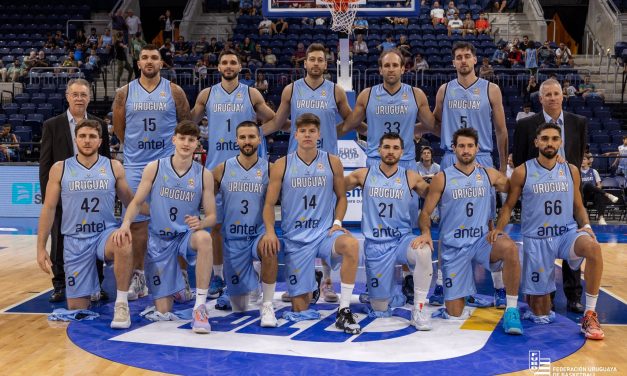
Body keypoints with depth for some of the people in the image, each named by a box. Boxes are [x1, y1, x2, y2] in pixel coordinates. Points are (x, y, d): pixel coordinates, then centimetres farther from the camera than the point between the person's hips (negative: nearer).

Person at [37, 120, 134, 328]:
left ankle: (121, 303, -23)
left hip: (106, 233, -1)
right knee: (76, 308, 3)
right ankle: (93, 290, 39)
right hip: (75, 239, 1)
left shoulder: (114, 167, 0)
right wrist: (41, 248, 0)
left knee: (123, 243, -39)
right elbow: (49, 208, 3)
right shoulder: (59, 169, 0)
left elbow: (130, 201, 10)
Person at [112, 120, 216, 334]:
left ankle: (200, 307, -30)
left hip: (186, 235, 0)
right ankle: (177, 288, 38)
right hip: (159, 240, 0)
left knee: (204, 238, -40)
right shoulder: (154, 168, -3)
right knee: (163, 312, -1)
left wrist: (200, 223, -25)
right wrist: (126, 223, -19)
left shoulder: (204, 175, -3)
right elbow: (137, 202, 1)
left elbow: (211, 216, -2)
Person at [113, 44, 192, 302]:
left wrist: (176, 149, 7)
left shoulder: (174, 92, 1)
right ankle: (137, 276, 16)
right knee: (137, 221, 6)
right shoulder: (125, 93, 3)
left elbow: (186, 124, 8)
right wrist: (136, 148, 12)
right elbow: (118, 127, 12)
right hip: (135, 166, 1)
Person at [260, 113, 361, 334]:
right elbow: (269, 203, 2)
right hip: (295, 238, 0)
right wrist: (270, 231, -15)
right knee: (300, 308, 0)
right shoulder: (281, 165, 0)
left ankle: (344, 312, -24)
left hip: (325, 232, 0)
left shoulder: (332, 162, 3)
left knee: (351, 244, -37)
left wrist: (337, 222, -4)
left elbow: (341, 197, 13)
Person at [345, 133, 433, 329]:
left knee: (424, 252, -36)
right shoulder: (363, 175, 1)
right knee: (380, 309, 0)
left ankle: (419, 309, -19)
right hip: (375, 244, 0)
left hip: (402, 239, 0)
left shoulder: (411, 178, 1)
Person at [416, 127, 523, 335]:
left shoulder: (489, 175, 4)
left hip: (482, 240, 2)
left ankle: (511, 311, -21)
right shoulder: (442, 178, -3)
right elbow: (426, 212, -2)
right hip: (453, 246, -1)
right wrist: (426, 232, -19)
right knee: (454, 314, -4)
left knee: (509, 247, -34)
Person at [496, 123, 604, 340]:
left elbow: (578, 206, 12)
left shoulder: (571, 171, 4)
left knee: (593, 247, -36)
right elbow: (509, 205, 3)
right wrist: (499, 228, -13)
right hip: (536, 239, -2)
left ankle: (590, 315, -22)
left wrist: (586, 226, -8)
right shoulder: (522, 172, -4)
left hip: (566, 233, 2)